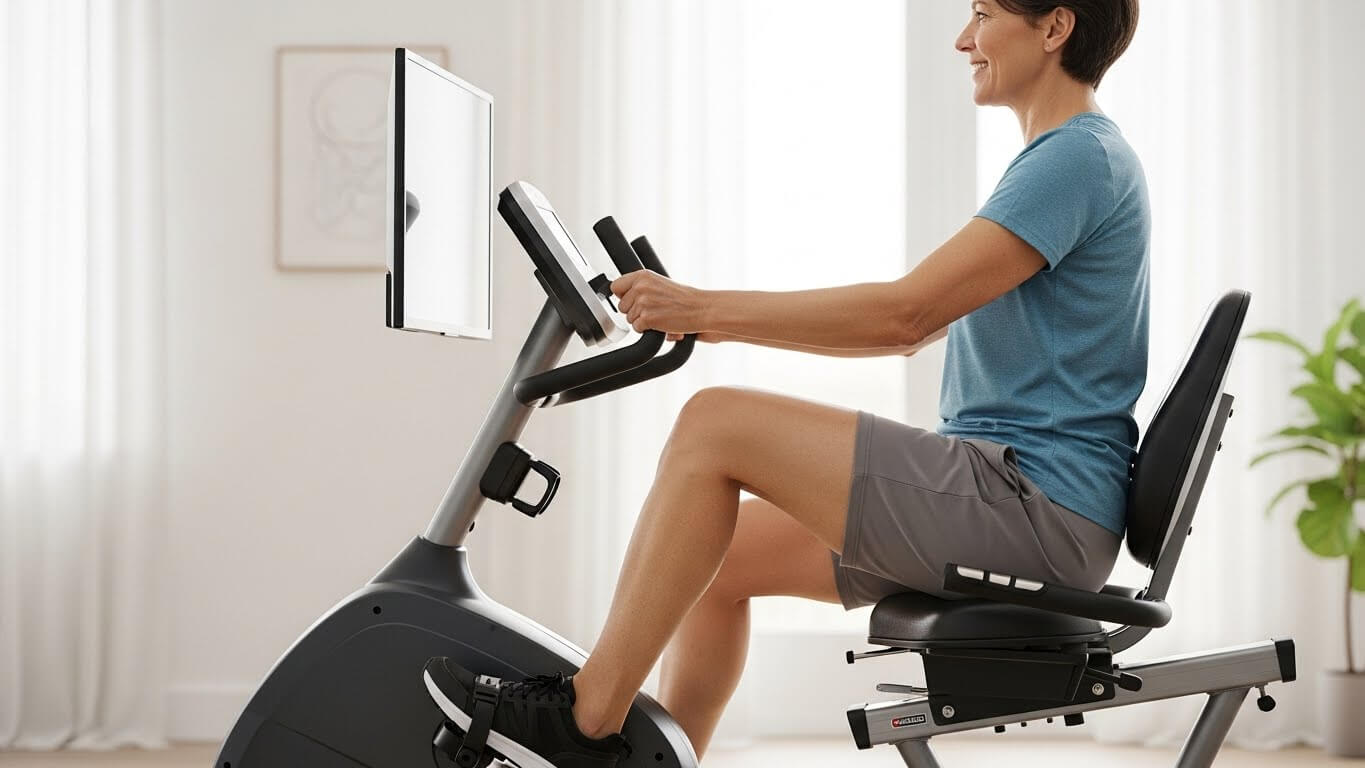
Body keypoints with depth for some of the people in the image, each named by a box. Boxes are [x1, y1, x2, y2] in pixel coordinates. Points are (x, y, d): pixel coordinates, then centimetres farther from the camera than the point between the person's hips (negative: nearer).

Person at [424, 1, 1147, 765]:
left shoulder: (1078, 157, -12)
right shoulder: (1063, 158, 21)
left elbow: (906, 313, -20)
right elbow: (918, 325, 21)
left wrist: (710, 310, -15)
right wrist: (711, 316, 12)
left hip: (1039, 507, -10)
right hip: (1010, 507, 10)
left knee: (716, 424, -16)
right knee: (721, 554, 9)